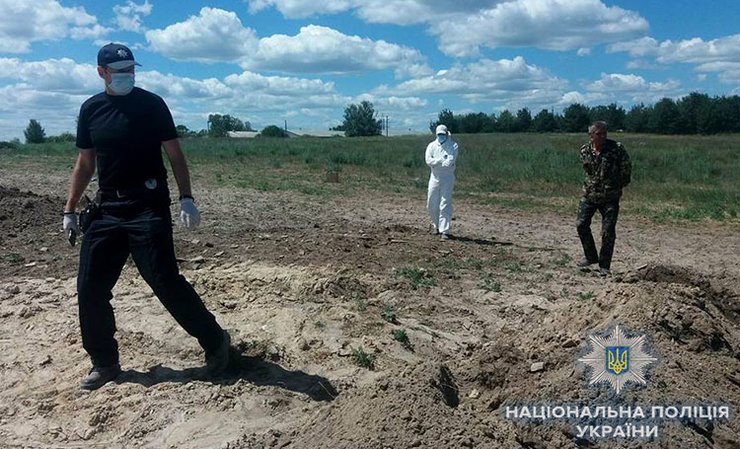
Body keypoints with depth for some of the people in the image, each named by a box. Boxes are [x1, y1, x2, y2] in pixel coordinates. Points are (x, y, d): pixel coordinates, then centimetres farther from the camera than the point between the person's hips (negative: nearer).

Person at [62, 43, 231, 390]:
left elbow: (174, 155, -3)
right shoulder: (90, 109, 11)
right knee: (90, 287, 5)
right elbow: (85, 163, 16)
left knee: (165, 281, -11)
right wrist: (70, 210, 12)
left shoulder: (151, 104, -2)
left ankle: (215, 341, 5)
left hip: (148, 208, -5)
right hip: (107, 209, 5)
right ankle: (104, 363, 21)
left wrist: (186, 198, -13)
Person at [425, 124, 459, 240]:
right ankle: (436, 224, 31)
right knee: (431, 204, 8)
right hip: (434, 177, 3)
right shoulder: (431, 146, 8)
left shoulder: (453, 145, 0)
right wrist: (442, 160, -15)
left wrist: (436, 162, -11)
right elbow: (428, 160, -8)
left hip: (447, 178, -3)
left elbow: (450, 161, -16)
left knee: (445, 204, -7)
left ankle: (445, 230, -5)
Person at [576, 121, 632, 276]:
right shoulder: (584, 151, -2)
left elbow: (627, 168, -2)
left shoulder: (616, 149, -14)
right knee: (581, 224, 1)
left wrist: (617, 186, 2)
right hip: (589, 194, 4)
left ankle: (604, 266, 10)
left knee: (608, 232, -4)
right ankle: (591, 257, 22)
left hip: (610, 197, -4)